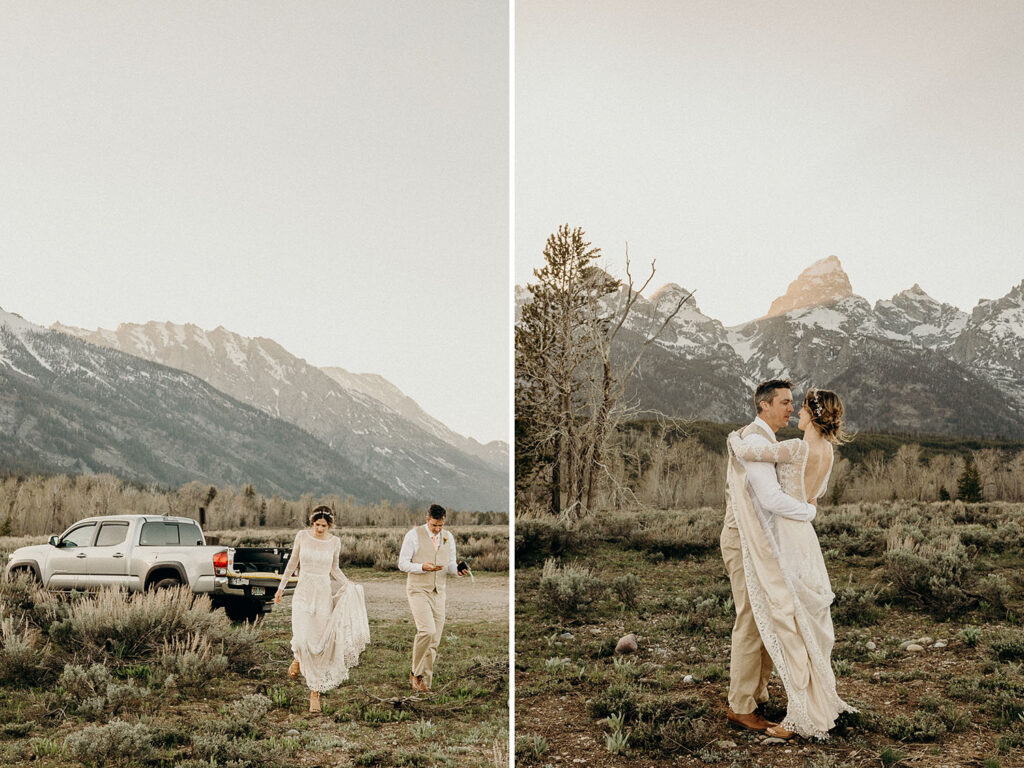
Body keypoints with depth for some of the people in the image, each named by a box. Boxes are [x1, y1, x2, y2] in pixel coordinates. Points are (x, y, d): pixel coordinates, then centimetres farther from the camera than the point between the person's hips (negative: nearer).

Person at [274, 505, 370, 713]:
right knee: (302, 640, -16)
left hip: (324, 595, 1)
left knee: (320, 644, -1)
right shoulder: (302, 536, -1)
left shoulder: (334, 542, 1)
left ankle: (315, 693, 9)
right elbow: (292, 563, 11)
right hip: (303, 593, -1)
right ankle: (298, 657, 22)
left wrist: (348, 585, -2)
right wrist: (281, 587, 15)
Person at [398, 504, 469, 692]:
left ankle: (425, 681, 14)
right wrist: (423, 567, -23)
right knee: (427, 631, -22)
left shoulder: (448, 537, 8)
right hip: (418, 590, -5)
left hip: (438, 592, 5)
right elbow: (402, 564, -7)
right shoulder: (414, 535, -7)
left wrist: (458, 569, -9)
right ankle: (415, 673, -3)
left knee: (434, 640, 3)